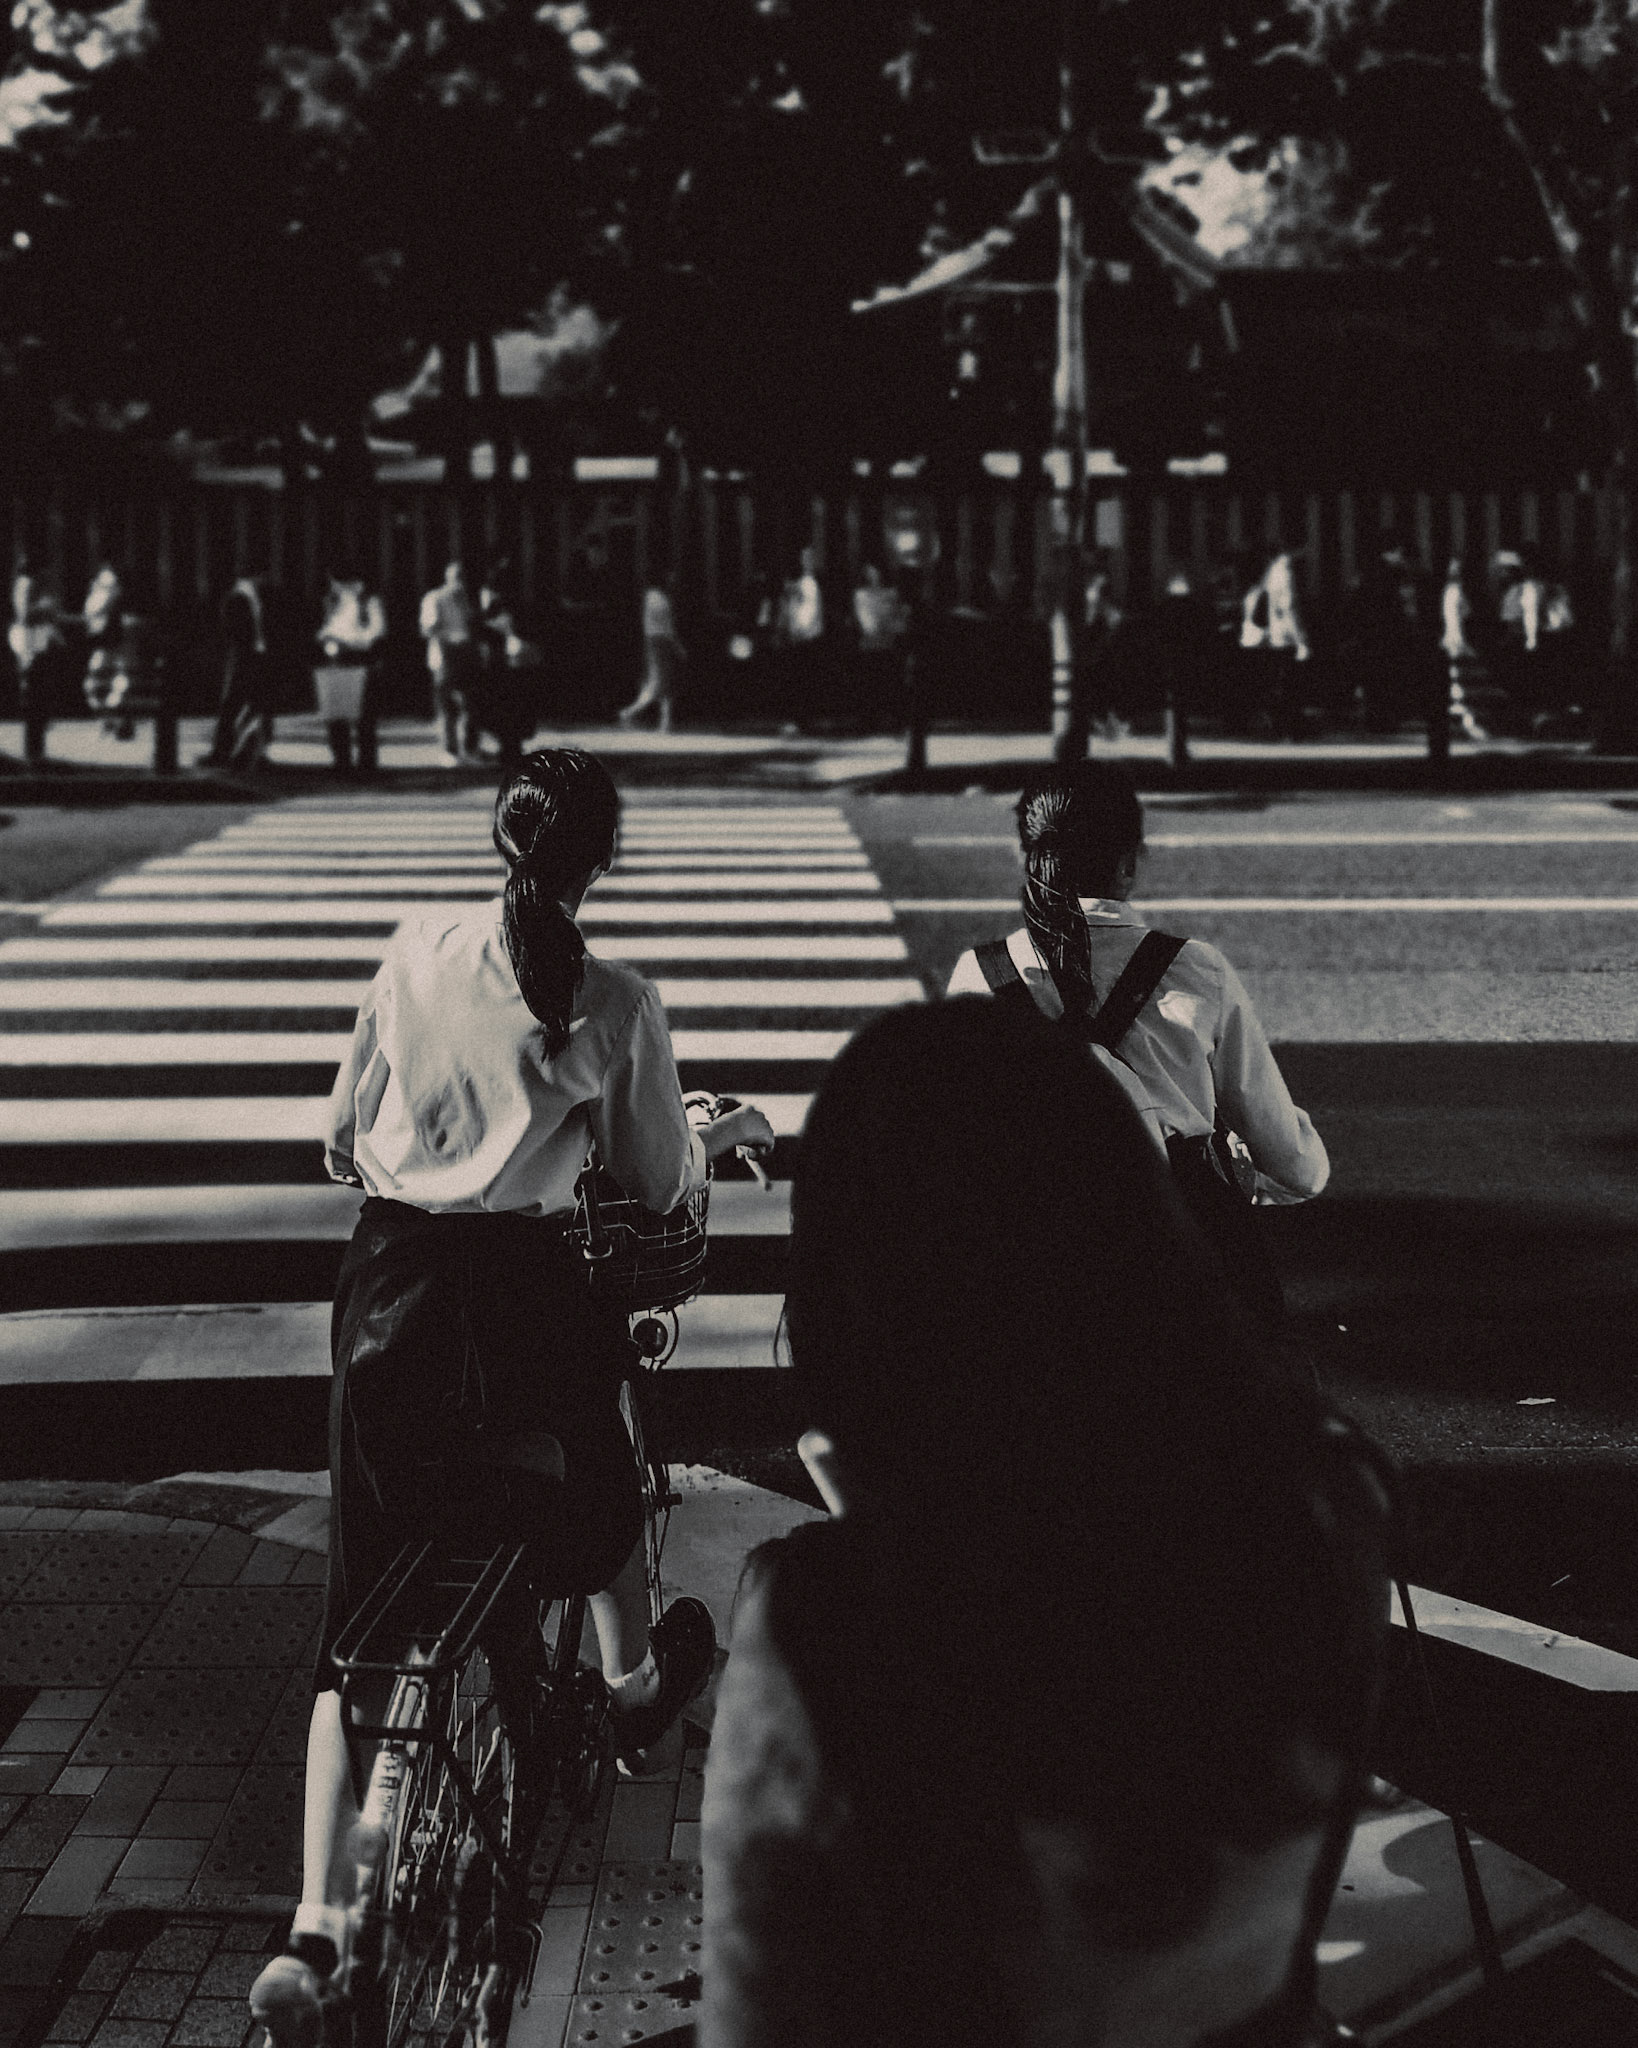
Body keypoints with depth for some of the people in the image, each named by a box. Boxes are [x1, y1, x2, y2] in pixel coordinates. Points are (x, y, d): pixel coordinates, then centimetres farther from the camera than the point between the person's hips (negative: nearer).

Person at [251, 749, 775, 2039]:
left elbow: (344, 1142, 11)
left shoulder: (416, 956, 2)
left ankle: (317, 1928, -3)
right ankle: (635, 1691, 58)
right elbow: (662, 1184, 5)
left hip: (390, 1282, 2)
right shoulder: (617, 1004, -5)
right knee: (599, 1484, 31)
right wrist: (725, 1135, 26)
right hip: (529, 1290, -2)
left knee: (362, 1608, 5)